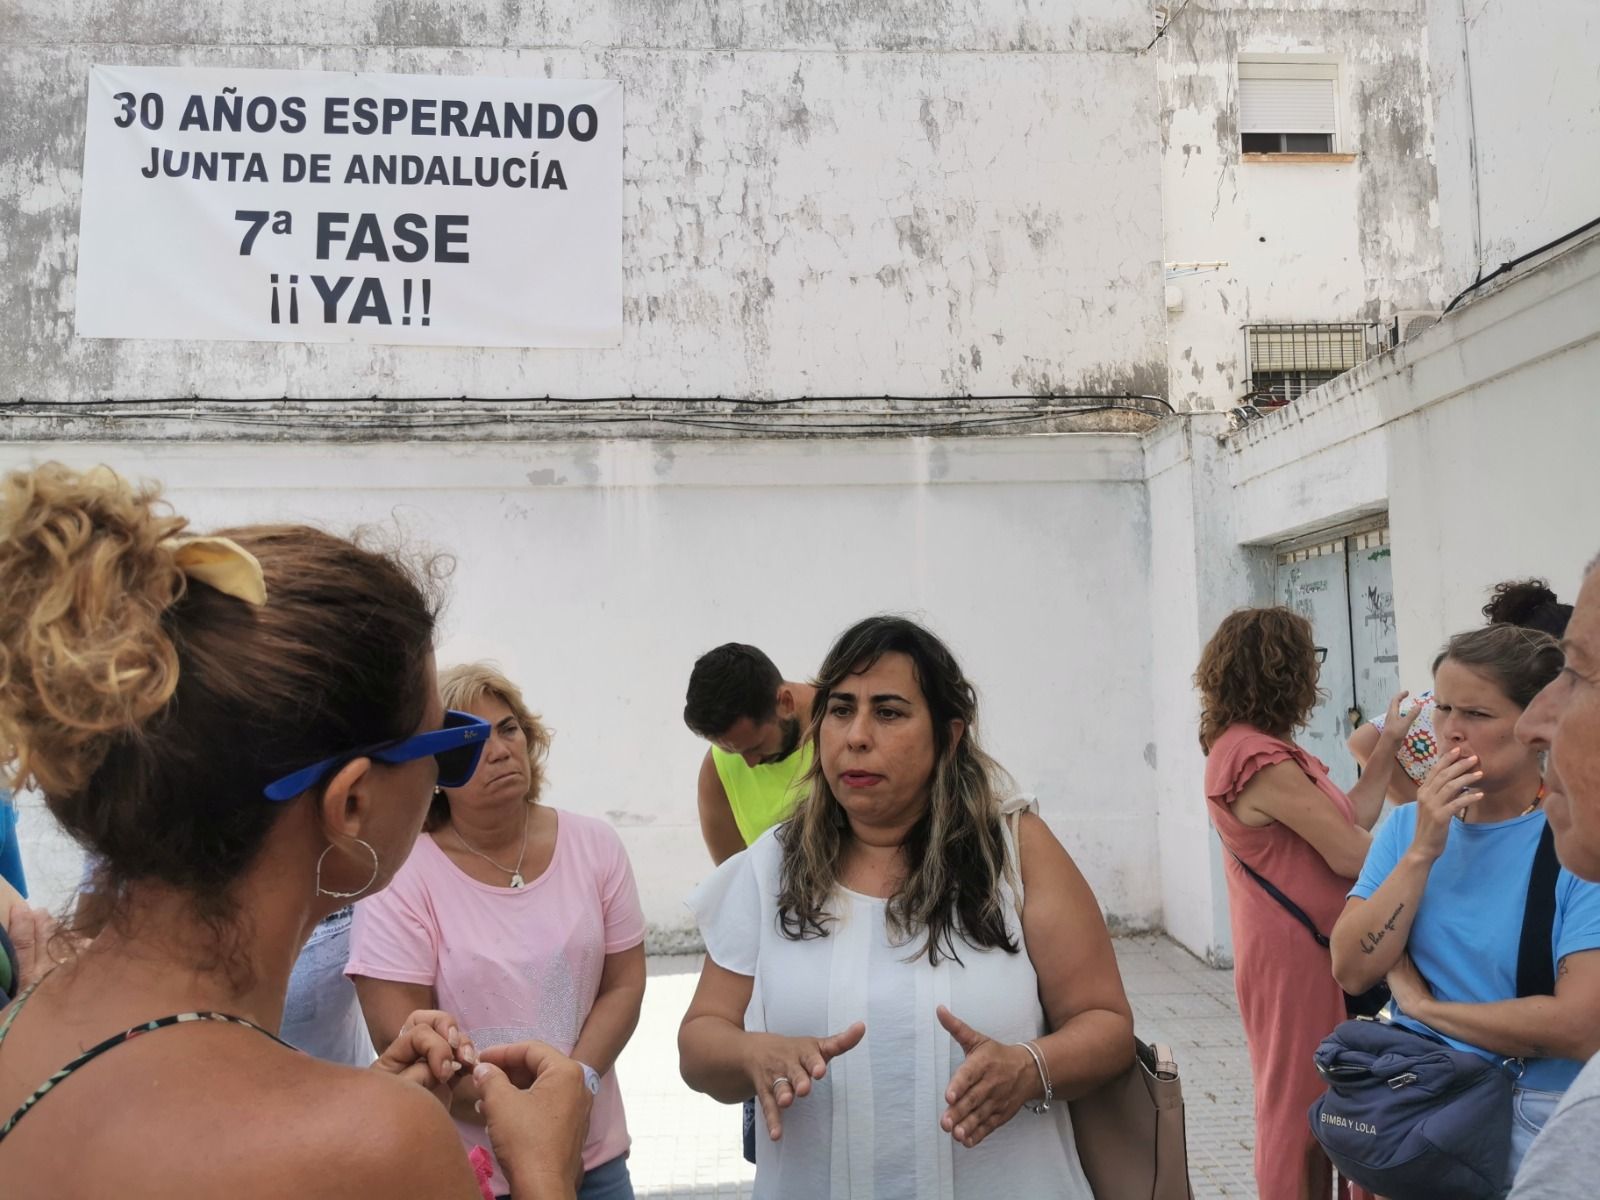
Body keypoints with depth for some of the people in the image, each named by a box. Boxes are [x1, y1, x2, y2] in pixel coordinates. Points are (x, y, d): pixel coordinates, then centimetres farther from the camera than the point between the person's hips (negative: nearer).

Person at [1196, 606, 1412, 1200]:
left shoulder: (1245, 745, 9)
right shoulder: (1262, 759, -23)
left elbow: (1347, 819, 8)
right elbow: (1352, 855, -21)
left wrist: (1389, 746, 6)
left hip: (1293, 951, 10)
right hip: (1296, 956, -10)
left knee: (1305, 1104, 20)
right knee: (1301, 1107, 4)